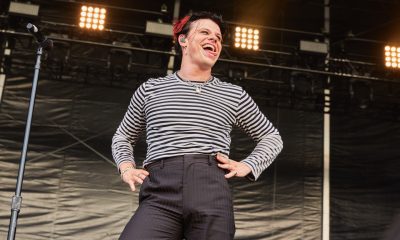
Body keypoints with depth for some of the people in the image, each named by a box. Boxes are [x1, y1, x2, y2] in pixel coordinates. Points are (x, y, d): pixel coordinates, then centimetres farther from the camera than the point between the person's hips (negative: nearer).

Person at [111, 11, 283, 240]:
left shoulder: (234, 95, 20)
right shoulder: (150, 89, 20)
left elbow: (272, 138, 28)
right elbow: (123, 137, 31)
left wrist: (247, 165, 9)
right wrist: (126, 167, 10)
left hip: (212, 196, 1)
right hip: (160, 197, 0)